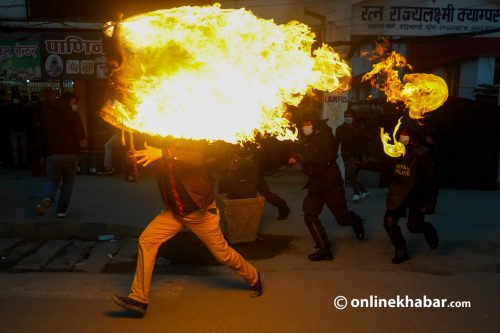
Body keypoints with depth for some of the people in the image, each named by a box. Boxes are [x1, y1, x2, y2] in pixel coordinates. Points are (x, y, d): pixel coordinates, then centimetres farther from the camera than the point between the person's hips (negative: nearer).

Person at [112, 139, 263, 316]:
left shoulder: (195, 142, -19)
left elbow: (197, 157, -41)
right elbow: (140, 162, -2)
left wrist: (163, 153, -52)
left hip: (200, 211, -4)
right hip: (173, 211, 5)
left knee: (222, 253, 8)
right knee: (146, 240, -11)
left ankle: (253, 278, 36)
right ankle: (139, 298, 0)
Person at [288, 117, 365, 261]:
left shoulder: (324, 136, -15)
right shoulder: (307, 139, 12)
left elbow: (324, 157, -30)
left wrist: (299, 158, -32)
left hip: (331, 183, -7)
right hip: (315, 184, 7)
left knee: (343, 218, 5)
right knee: (310, 216, -9)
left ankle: (355, 221, 42)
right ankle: (324, 249, 1)